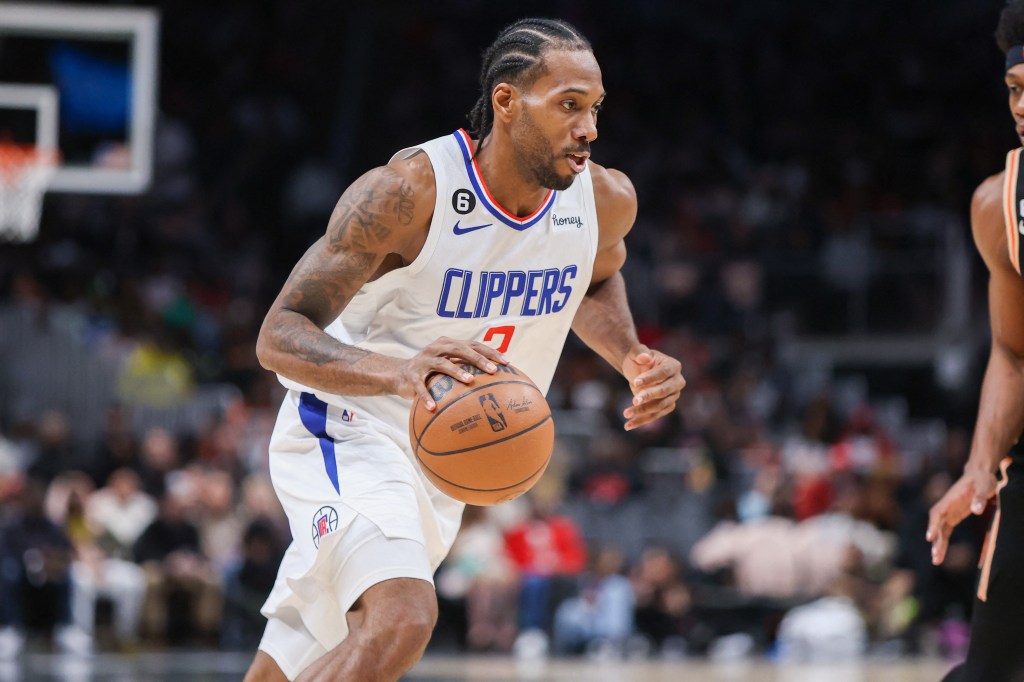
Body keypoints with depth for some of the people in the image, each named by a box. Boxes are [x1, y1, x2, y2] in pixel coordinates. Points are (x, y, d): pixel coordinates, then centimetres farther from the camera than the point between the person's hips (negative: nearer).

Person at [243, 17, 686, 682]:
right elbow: (279, 336, -25)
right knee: (399, 621, -32)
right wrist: (398, 371, -44)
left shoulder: (606, 199, -7)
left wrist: (634, 360, -3)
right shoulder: (408, 191, -25)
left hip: (447, 463, 7)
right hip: (348, 433, -7)